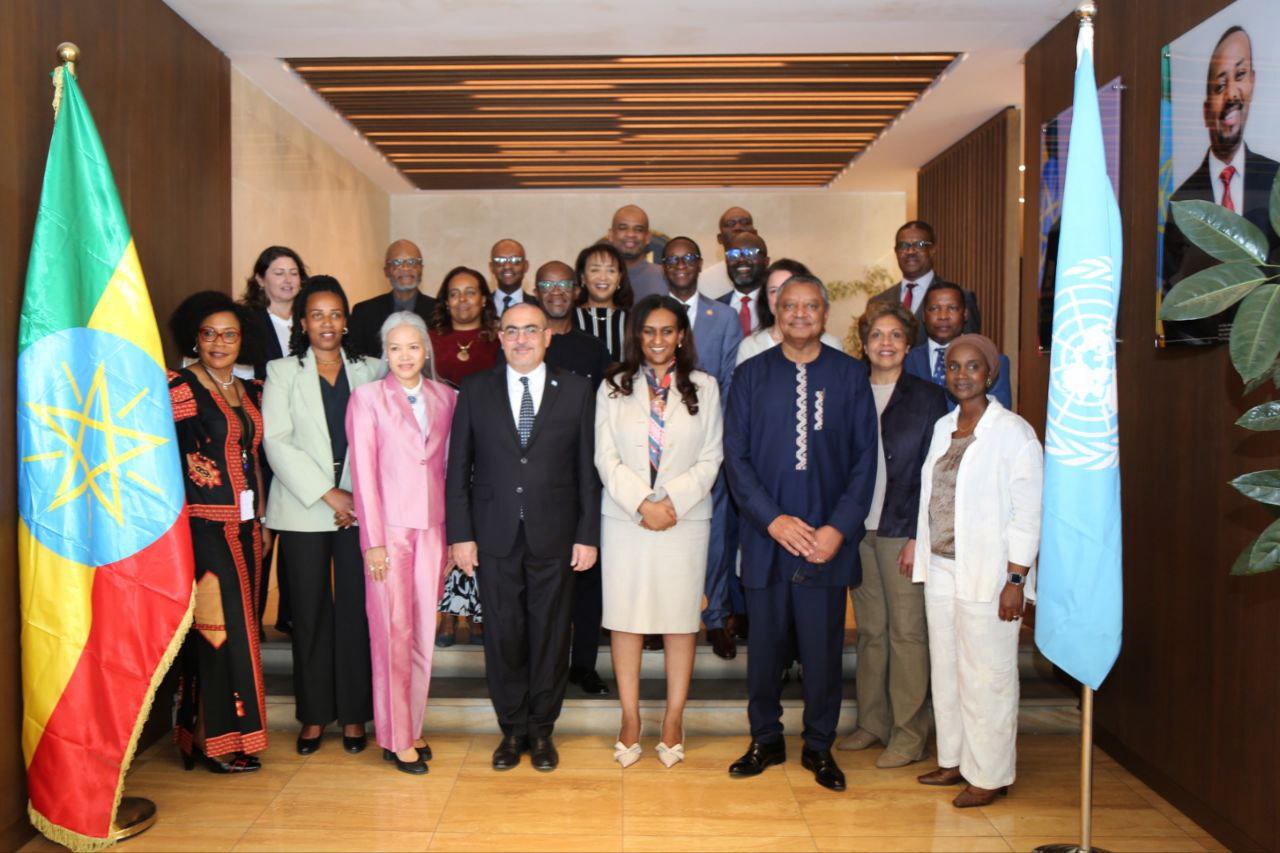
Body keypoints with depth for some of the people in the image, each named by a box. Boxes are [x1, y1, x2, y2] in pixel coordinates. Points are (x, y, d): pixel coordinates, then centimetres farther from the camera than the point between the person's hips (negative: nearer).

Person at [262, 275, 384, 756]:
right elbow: (276, 442, -4)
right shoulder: (282, 372, 7)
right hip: (304, 512, 0)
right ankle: (314, 715, 17)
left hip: (360, 509, 1)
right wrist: (329, 493, -10)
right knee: (309, 613, 3)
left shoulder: (370, 370, 10)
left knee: (356, 610, 1)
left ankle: (354, 714, 14)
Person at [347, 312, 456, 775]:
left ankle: (413, 728, 21)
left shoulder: (445, 398, 9)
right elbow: (364, 472, -4)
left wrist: (453, 533, 5)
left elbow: (450, 466, 9)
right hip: (389, 528, -3)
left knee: (424, 633, 8)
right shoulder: (367, 397, 0)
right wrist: (373, 541, -9)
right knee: (392, 634, 1)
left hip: (432, 528, 3)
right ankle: (396, 738, 13)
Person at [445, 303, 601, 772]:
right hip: (495, 537, 1)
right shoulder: (475, 391, 5)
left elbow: (588, 468, 2)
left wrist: (587, 535, -2)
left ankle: (542, 729, 26)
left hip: (555, 536, 0)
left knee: (550, 633, 8)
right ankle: (512, 729, 25)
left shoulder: (576, 390, 3)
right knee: (503, 633, 7)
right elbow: (458, 468, 4)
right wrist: (460, 534, -2)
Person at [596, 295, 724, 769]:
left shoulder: (704, 388, 6)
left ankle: (674, 721, 15)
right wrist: (642, 503, -12)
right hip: (625, 519, 0)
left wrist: (673, 502, -11)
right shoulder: (613, 387, 6)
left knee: (681, 619, 4)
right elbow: (606, 458, 0)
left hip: (686, 518, 0)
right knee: (625, 617, 3)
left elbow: (710, 459, 2)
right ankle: (630, 719, 14)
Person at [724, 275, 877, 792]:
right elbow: (735, 455, 0)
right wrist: (773, 519, -11)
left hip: (827, 538, 0)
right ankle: (766, 740, 29)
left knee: (823, 647, 7)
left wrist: (839, 527, -8)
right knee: (765, 644, 10)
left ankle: (819, 746, 26)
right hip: (766, 536, 0)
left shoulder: (850, 376, 5)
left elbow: (865, 459, 2)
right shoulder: (751, 375, 5)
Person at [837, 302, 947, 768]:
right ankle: (872, 723, 23)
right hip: (856, 529, 4)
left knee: (907, 631, 1)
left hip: (902, 532, -4)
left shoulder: (928, 397, -1)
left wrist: (919, 535, -12)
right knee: (870, 630, 12)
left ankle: (909, 733, 12)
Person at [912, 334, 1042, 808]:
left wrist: (1016, 580, -15)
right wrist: (919, 552, 10)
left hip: (986, 575, -7)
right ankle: (955, 760, 29)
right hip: (941, 569, 7)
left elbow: (1027, 512, -12)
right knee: (945, 671, 14)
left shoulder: (1013, 432, -10)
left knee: (987, 676, 2)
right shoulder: (943, 428, 10)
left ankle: (990, 774, 17)